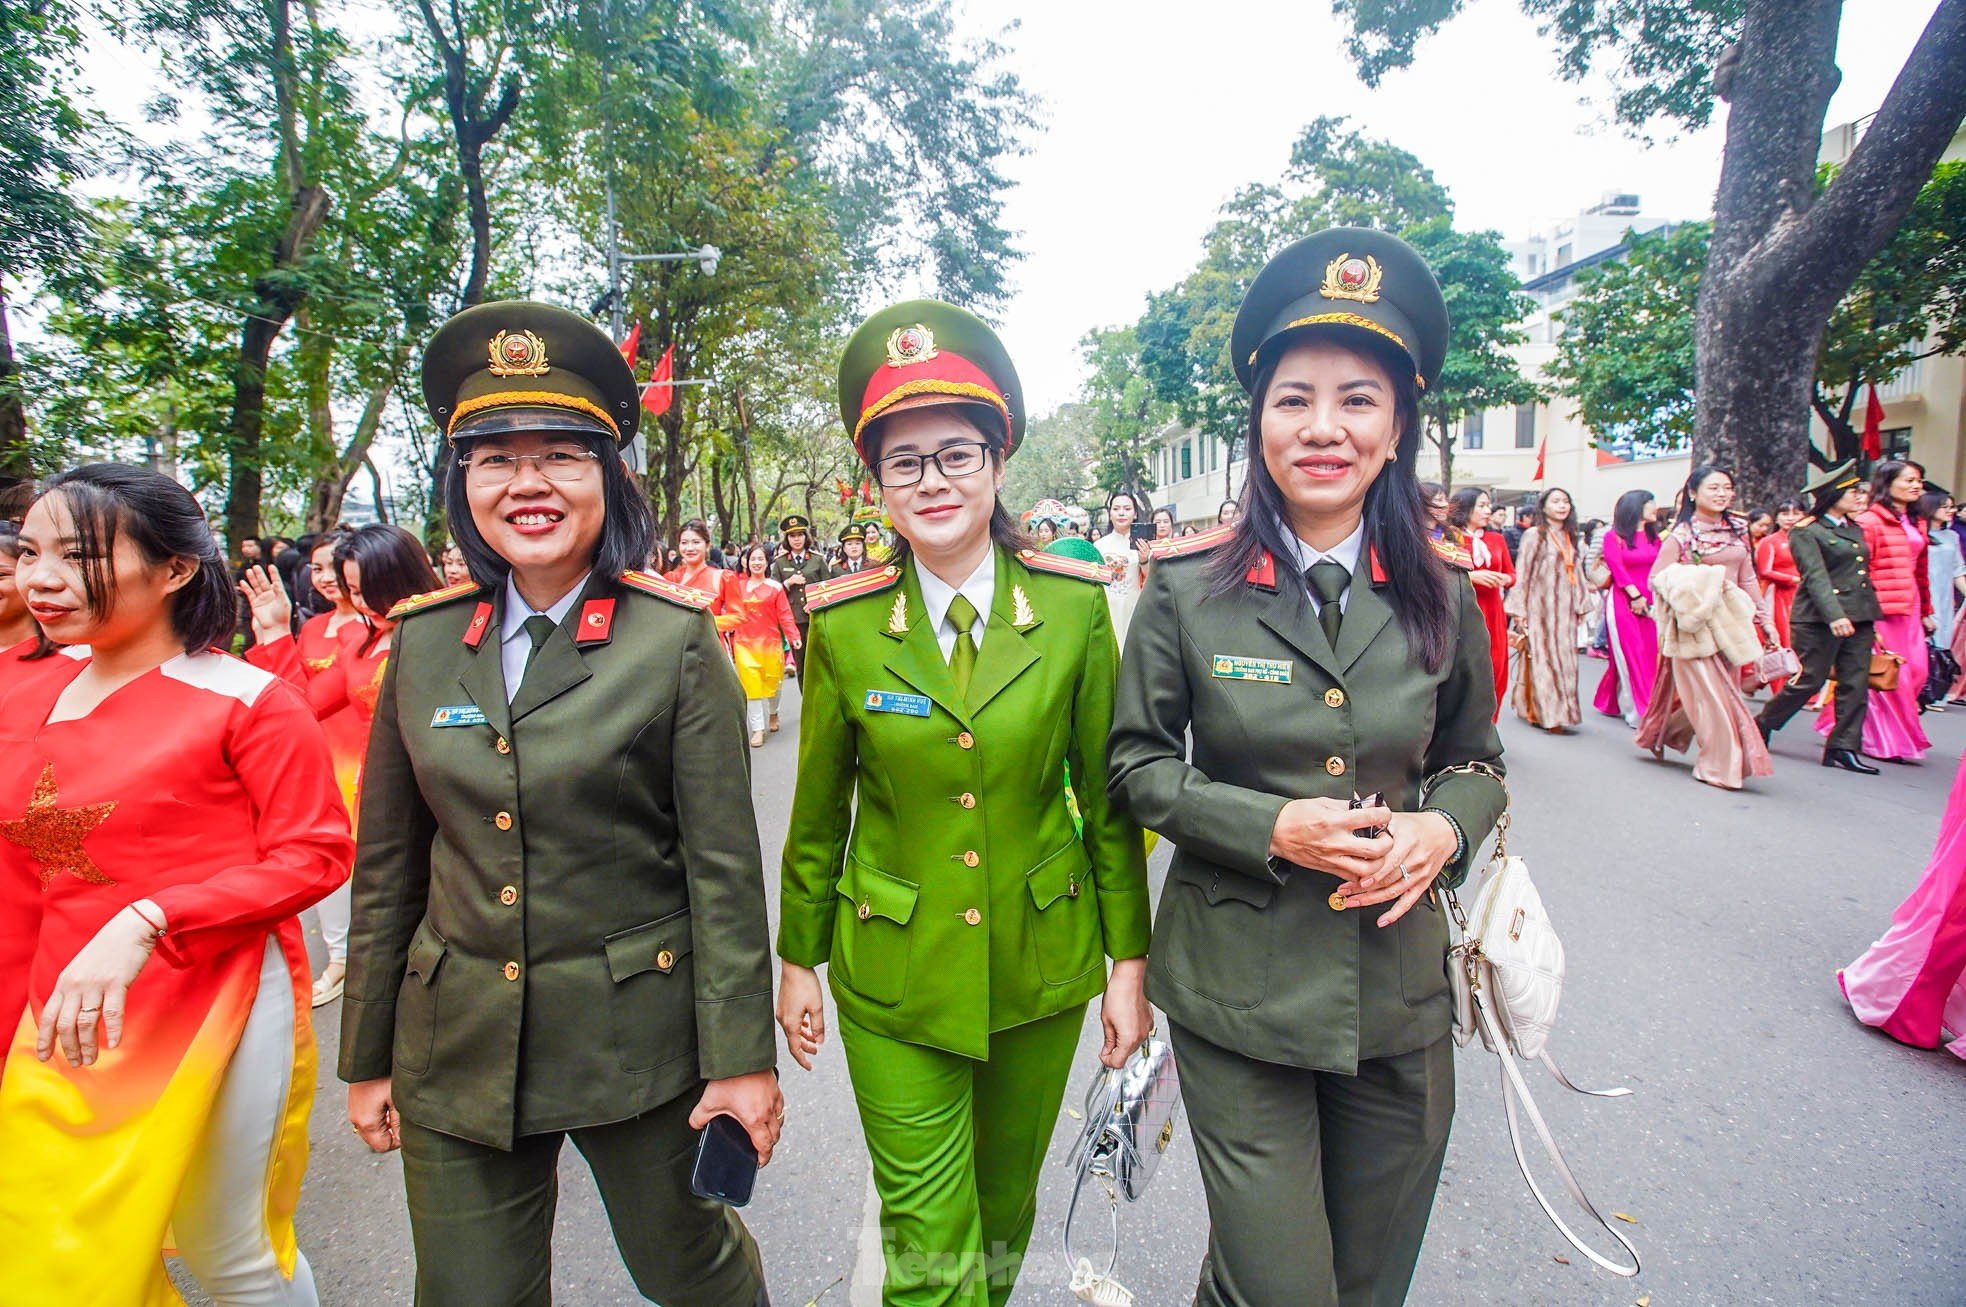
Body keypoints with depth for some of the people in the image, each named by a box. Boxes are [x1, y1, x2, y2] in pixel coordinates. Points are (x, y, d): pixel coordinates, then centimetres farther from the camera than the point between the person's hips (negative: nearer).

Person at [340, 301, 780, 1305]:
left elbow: (724, 867, -11)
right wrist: (366, 1059, 10)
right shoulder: (423, 641, 0)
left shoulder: (677, 640, -12)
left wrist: (741, 1061, -10)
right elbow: (387, 868, 7)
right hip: (455, 1046, 4)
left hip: (637, 1035, -3)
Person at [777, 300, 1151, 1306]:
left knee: (1006, 1206, 24)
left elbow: (1109, 797, -3)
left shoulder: (1074, 606, -9)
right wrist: (798, 958, 8)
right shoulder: (844, 625, -10)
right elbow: (818, 810, 1)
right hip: (893, 976, -1)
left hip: (1042, 964, 2)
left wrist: (1129, 961, -1)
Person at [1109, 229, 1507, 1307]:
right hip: (1239, 994, -3)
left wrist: (1442, 828, -10)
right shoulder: (1189, 589, -8)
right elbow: (1137, 766, -3)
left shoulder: (1440, 599, 0)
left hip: (1397, 995, 4)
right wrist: (1270, 826, -18)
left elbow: (1474, 761, 12)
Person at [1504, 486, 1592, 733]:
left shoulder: (1572, 538, 14)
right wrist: (1519, 610, -11)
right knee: (1542, 658, -5)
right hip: (1540, 606, -6)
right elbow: (1522, 574, -7)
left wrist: (1582, 605, 12)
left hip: (1565, 608, 6)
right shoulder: (1534, 535, -4)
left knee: (1564, 658, 4)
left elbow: (1578, 573, 17)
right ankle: (1549, 714, -1)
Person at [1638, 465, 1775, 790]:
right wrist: (1700, 581, -20)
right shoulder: (1681, 534, -5)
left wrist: (1765, 621, 12)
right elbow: (1656, 578, -8)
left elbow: (1748, 580, 14)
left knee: (1722, 691, 8)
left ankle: (1666, 733, 28)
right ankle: (1722, 765, 3)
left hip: (1729, 624, 6)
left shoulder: (1736, 532, 10)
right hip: (1694, 624, -6)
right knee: (1710, 694, -6)